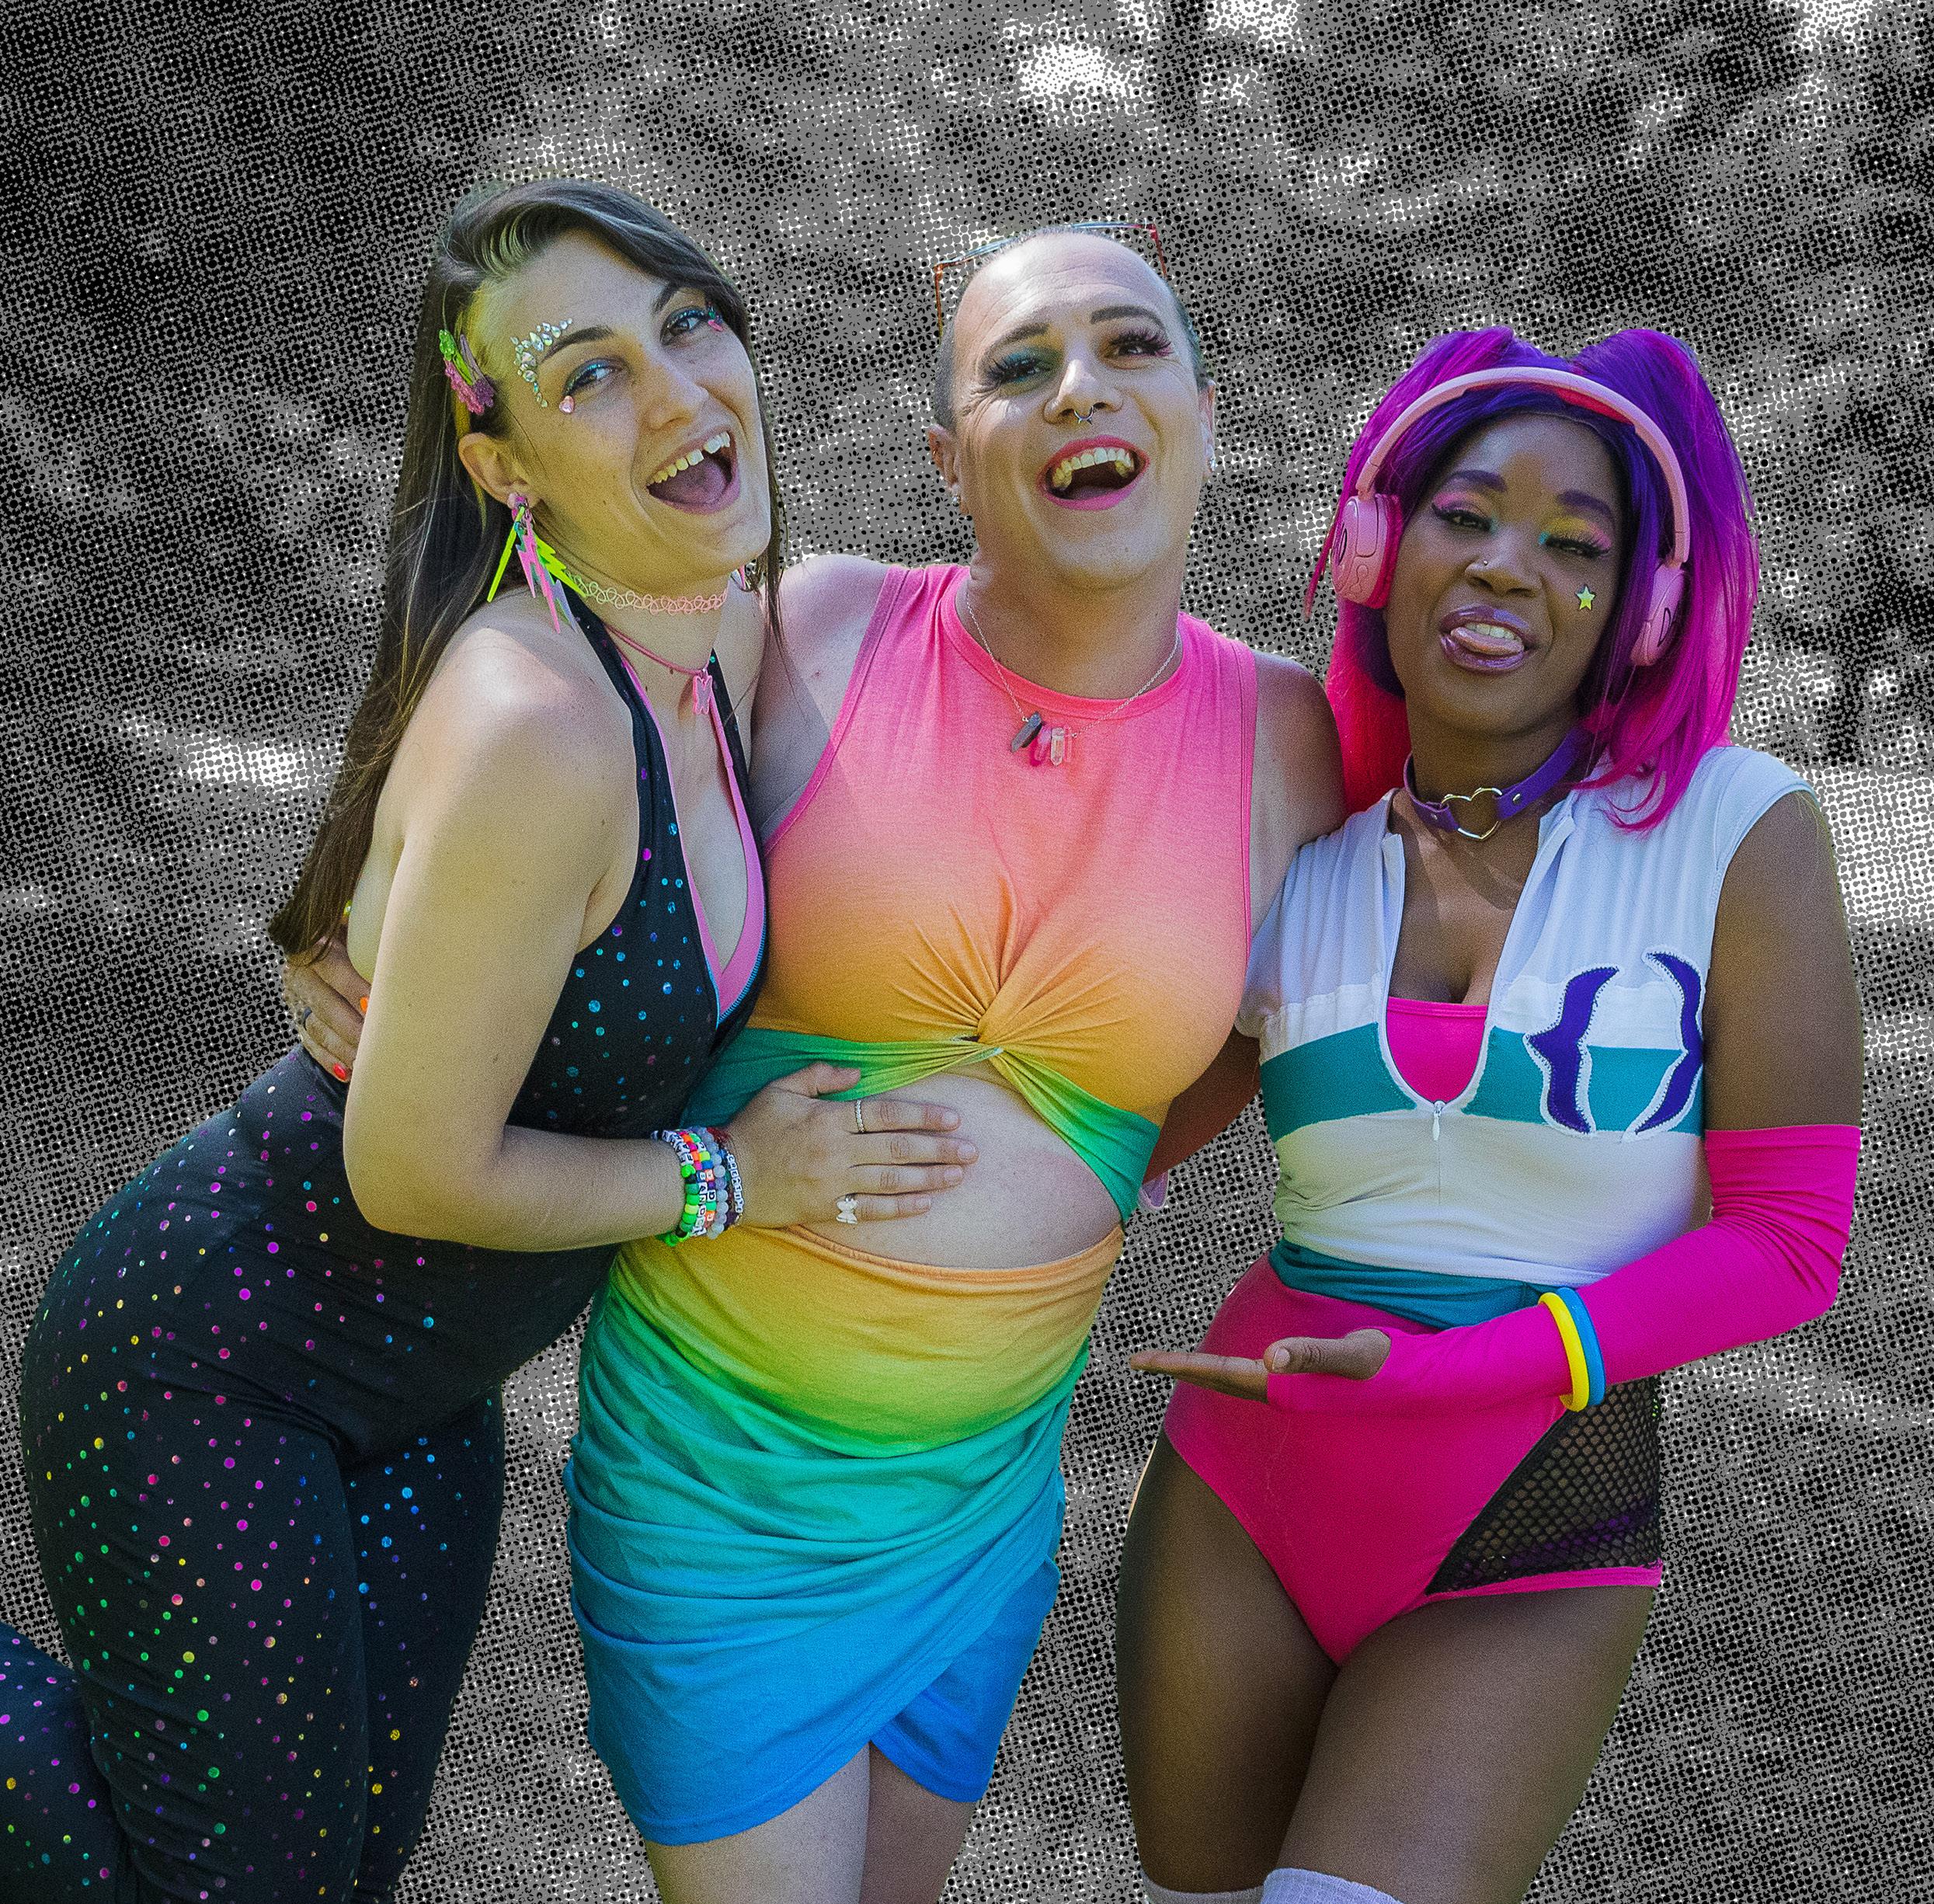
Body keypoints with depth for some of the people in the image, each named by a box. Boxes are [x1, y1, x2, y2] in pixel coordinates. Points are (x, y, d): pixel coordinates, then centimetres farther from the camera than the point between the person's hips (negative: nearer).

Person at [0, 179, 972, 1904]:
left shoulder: (723, 632, -3)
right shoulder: (534, 726, -31)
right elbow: (417, 1171, -24)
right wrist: (728, 1176, -13)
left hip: (416, 1394, 9)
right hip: (203, 1366, -9)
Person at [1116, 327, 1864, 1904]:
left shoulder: (1739, 832, -8)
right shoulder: (1292, 869, 2)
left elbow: (1786, 1242, -8)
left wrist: (1423, 1373, -19)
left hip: (1529, 1551, -3)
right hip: (1239, 1491, 4)